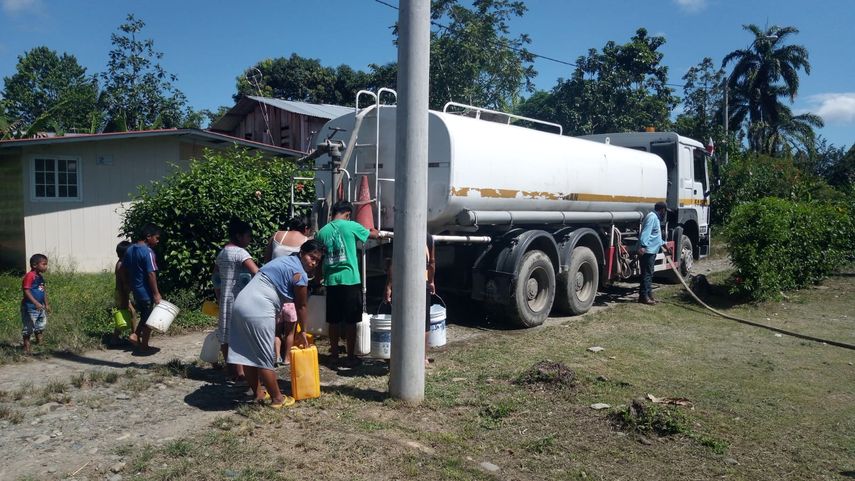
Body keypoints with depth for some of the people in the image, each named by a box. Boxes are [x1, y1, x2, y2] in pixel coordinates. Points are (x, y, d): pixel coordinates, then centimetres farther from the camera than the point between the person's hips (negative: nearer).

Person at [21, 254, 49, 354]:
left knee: (41, 325, 18)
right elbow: (26, 291, -24)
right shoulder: (29, 276, -18)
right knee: (28, 327, 0)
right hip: (29, 307, -9)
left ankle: (39, 342, 37)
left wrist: (46, 304, 19)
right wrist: (36, 303, -30)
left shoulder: (40, 277, 10)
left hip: (40, 307, 9)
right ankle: (26, 347, 10)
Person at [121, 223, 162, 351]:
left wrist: (130, 285, 21)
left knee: (144, 315, 24)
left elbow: (123, 270, 13)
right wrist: (156, 293, -18)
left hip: (136, 290, 8)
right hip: (146, 291, -8)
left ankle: (135, 335, 14)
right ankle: (144, 345, 13)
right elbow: (151, 274, -23)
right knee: (149, 318, 6)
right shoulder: (148, 252, -20)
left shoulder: (129, 250, 6)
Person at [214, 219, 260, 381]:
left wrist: (219, 297, 24)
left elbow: (216, 278, 18)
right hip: (238, 300, -9)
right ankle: (239, 372, 1)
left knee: (226, 335, 15)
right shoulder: (240, 252, -15)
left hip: (225, 299, 9)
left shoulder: (222, 253, 12)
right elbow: (257, 273, -27)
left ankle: (230, 367, 27)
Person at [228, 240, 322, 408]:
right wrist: (303, 332, 17)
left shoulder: (284, 260, 23)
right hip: (258, 310, -10)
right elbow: (301, 306, 5)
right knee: (265, 358, 1)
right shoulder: (300, 274, -4)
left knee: (247, 353, 15)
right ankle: (277, 399, 12)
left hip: (241, 303, 10)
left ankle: (258, 393, 29)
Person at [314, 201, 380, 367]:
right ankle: (351, 357, 11)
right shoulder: (351, 226, -6)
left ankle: (334, 354, 22)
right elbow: (374, 235, 8)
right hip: (350, 280, -4)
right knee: (350, 321, 5)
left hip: (331, 280, 4)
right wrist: (374, 230, 30)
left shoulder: (322, 232, 5)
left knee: (333, 321, 13)